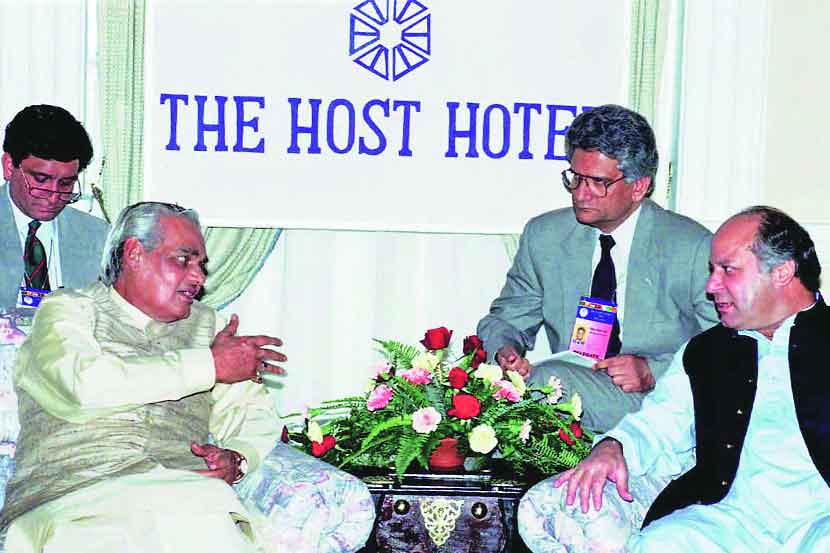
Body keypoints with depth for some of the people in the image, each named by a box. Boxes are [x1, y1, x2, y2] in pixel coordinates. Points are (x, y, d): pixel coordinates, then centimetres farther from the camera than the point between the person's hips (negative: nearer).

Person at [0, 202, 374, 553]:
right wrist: (211, 365, -3)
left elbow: (253, 413, 20)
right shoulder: (68, 310, 10)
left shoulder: (203, 324, 25)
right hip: (75, 497, -3)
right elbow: (87, 386, -11)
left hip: (187, 498, 4)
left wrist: (237, 457, -5)